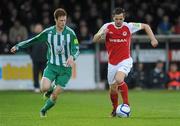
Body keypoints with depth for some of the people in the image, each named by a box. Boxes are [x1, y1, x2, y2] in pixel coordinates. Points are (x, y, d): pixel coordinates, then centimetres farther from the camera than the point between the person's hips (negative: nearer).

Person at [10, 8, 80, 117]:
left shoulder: (70, 33, -10)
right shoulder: (48, 32, -4)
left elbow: (76, 50, -10)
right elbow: (34, 40, 10)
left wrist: (72, 57, -32)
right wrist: (18, 46, 9)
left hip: (65, 68, -1)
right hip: (52, 66, 1)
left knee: (54, 96, -3)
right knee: (45, 88, -24)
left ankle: (44, 110, 28)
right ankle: (50, 89, 15)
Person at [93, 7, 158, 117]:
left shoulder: (129, 27, -6)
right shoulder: (107, 27, -5)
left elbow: (145, 26, 8)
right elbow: (95, 40, -4)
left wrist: (153, 39, -2)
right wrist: (102, 34, -25)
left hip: (125, 61, -3)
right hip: (112, 63, 3)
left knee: (119, 80, -30)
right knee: (113, 90, 10)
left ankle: (126, 104, -14)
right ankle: (115, 109, 37)